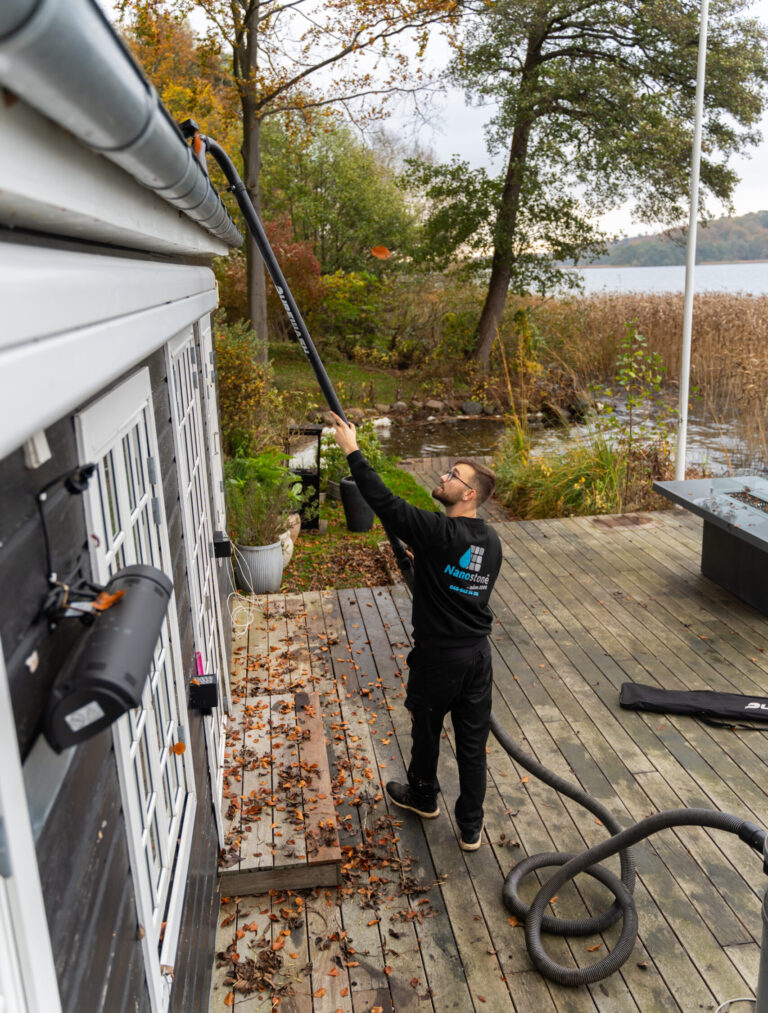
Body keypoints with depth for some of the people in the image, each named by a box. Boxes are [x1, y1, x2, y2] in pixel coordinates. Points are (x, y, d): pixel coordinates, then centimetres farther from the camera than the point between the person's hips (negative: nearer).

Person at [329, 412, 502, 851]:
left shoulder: (438, 532, -22)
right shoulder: (492, 540, 0)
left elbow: (384, 502, -23)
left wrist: (352, 450, -16)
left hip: (439, 655, -5)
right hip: (479, 653, 6)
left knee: (427, 728, 20)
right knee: (473, 740, 14)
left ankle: (424, 796, 44)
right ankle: (471, 826, 24)